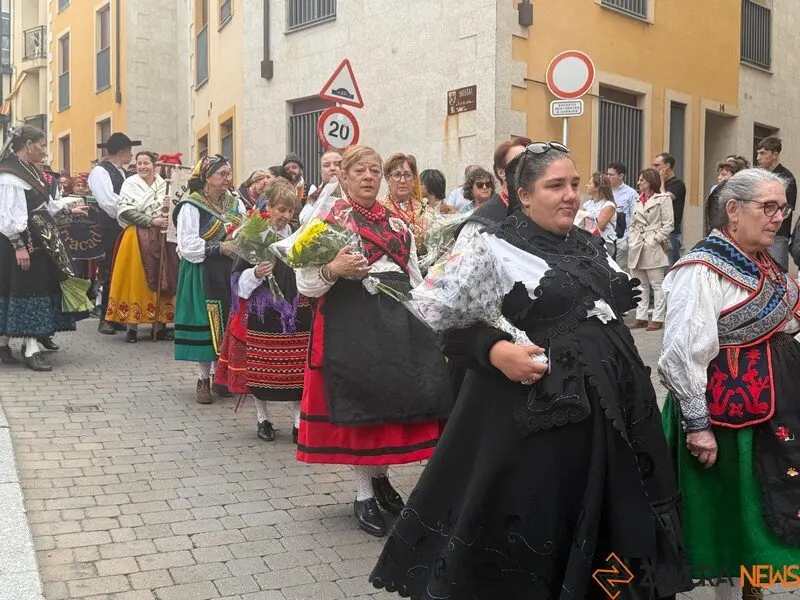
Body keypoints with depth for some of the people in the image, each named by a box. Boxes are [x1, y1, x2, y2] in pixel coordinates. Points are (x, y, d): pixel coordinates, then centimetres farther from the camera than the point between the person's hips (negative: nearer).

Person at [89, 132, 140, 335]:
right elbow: (109, 203, -17)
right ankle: (105, 318, 6)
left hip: (125, 229, 7)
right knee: (108, 273, -1)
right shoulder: (100, 172, -7)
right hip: (108, 232, -7)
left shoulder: (124, 173, 17)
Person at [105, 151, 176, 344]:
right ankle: (132, 326, 0)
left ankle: (159, 324, 8)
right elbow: (125, 211, -9)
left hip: (161, 238, 3)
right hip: (136, 238, -3)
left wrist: (169, 211, -5)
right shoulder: (130, 184, 1)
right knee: (136, 281, -4)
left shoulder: (164, 185, 11)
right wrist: (151, 221, -16)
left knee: (160, 280, 2)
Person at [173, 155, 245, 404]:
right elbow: (187, 245, -13)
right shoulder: (191, 206, -7)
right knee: (205, 324, -3)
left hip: (230, 272, 5)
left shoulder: (235, 203, 11)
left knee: (228, 323, 6)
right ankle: (203, 380, 10)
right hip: (203, 274, -5)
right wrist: (220, 247, -17)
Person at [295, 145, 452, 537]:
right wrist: (332, 271, -23)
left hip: (399, 317, 5)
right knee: (358, 402, 0)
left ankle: (380, 477, 29)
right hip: (350, 321, -4)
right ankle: (364, 495, 15)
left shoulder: (397, 224, 15)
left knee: (394, 397, 5)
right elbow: (306, 286, -5)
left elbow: (415, 278, 21)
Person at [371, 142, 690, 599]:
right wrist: (496, 350, -25)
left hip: (605, 406, 7)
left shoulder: (591, 245, 11)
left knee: (594, 518, 17)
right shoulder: (497, 246, -9)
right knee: (528, 521, 6)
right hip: (532, 410, -6)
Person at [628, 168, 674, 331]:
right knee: (640, 285, 10)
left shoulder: (663, 199, -2)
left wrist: (656, 239, -14)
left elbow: (668, 224, -7)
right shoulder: (638, 200, 18)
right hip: (637, 248, 7)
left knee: (657, 284, -1)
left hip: (653, 248, -7)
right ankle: (641, 317, 15)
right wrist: (631, 240, 6)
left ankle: (658, 319, 2)